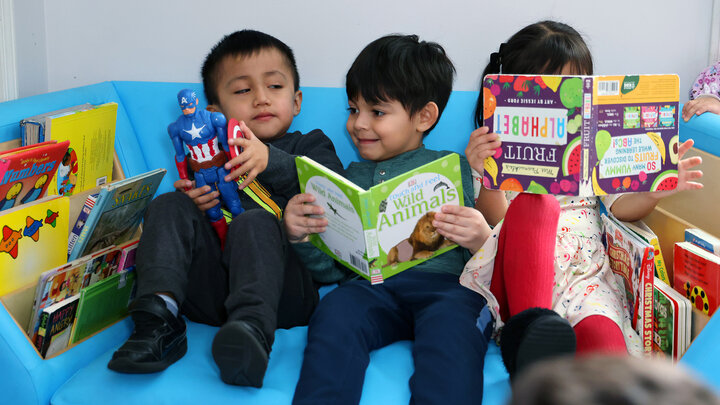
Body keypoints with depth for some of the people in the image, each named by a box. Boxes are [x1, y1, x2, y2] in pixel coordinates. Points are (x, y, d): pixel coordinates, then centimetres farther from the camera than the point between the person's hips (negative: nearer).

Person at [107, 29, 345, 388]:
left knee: (256, 222, -31)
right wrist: (193, 202, -6)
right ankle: (158, 315, -31)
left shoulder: (309, 145, 23)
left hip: (280, 284, -3)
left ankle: (251, 330, -54)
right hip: (208, 291, 3)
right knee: (169, 206, -12)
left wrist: (271, 161, -17)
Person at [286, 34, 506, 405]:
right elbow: (326, 267, 21)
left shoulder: (456, 168, 17)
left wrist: (482, 241, -15)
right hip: (371, 286, 3)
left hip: (446, 282, -2)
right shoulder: (352, 177, 26)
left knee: (451, 323, -35)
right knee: (335, 310, -30)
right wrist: (299, 237, 0)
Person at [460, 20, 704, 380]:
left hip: (583, 272, 2)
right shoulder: (498, 146, 12)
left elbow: (621, 206, 12)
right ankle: (530, 326, -47)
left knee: (599, 330, -33)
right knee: (533, 204, -34)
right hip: (514, 273, -2)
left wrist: (655, 191, -11)